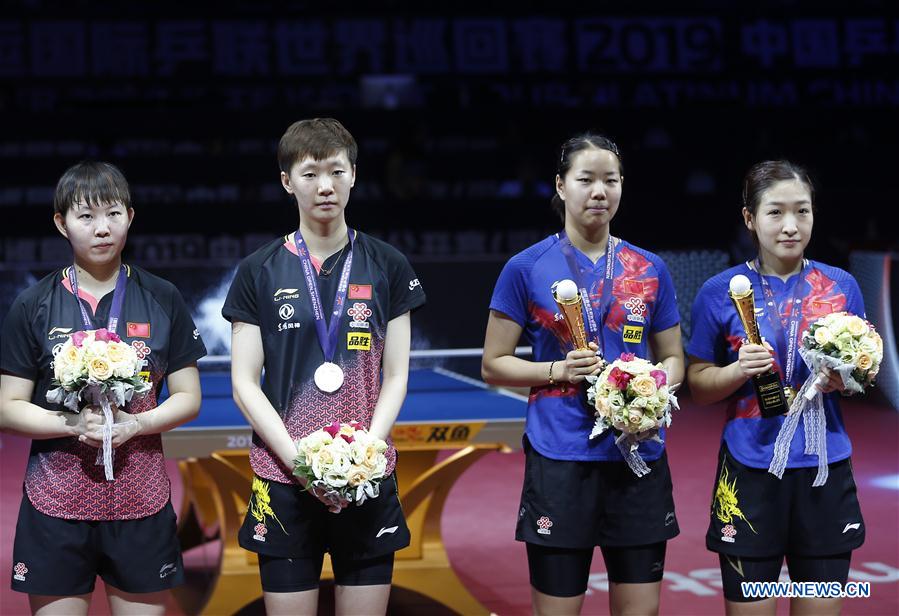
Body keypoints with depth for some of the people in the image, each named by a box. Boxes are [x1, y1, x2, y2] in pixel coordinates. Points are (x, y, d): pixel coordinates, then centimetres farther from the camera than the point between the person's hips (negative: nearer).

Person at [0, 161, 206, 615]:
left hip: (141, 501, 1)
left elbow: (189, 398, 5)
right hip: (55, 503, -1)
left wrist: (134, 424, -14)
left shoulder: (163, 300, 4)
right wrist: (75, 424, -17)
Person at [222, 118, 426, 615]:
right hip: (284, 479, -1)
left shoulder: (388, 267, 6)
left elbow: (395, 376, 5)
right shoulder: (259, 272, 3)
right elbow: (245, 384, 0)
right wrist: (300, 459, -13)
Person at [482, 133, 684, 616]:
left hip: (639, 457, 3)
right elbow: (493, 365, 2)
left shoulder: (651, 271, 7)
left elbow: (672, 358, 14)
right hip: (560, 459, -3)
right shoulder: (526, 268, -1)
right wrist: (558, 370, -14)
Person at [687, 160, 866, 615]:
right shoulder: (720, 292, -3)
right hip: (751, 470, -2)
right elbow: (698, 385, 2)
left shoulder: (842, 287, 3)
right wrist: (740, 370, -17)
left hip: (826, 470, 2)